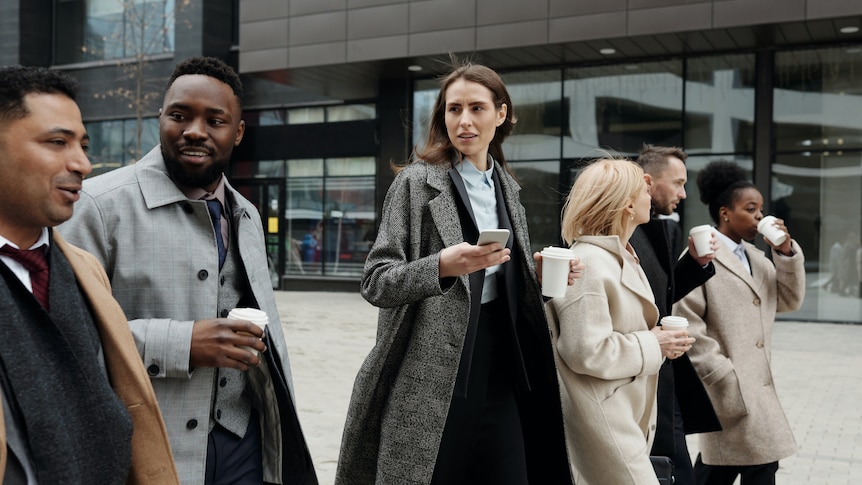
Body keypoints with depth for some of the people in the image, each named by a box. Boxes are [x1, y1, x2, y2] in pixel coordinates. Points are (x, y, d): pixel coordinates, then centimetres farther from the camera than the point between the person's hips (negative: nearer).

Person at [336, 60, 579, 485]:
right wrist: (443, 266, -27)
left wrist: (543, 276, 1)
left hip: (499, 367, 6)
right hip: (431, 374, -5)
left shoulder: (505, 187, 12)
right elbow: (375, 282, -11)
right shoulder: (417, 180, -6)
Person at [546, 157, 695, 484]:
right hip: (601, 422, -10)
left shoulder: (622, 258, 13)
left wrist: (660, 340, 6)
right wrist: (652, 346, -15)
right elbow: (586, 352, -24)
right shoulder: (588, 264, -20)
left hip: (626, 416, 10)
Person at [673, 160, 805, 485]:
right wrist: (725, 377, -16)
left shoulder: (757, 257, 16)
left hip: (757, 384, 8)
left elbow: (789, 301, 13)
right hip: (728, 387, -8)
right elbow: (688, 325, -15)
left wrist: (786, 252, 1)